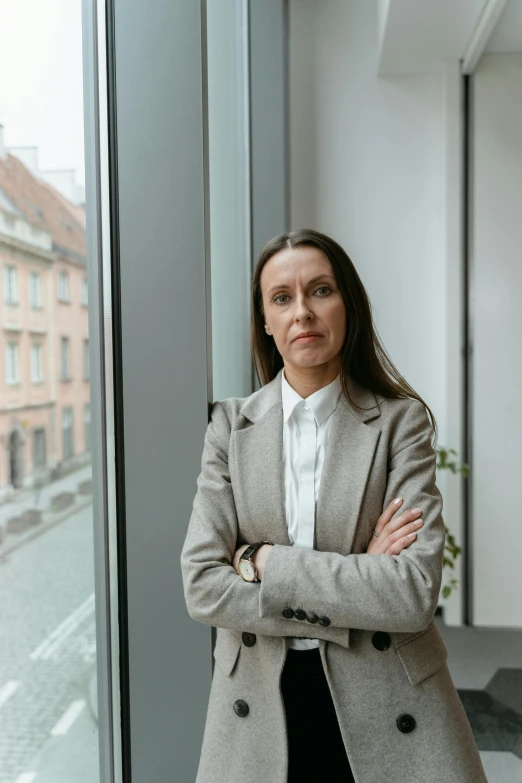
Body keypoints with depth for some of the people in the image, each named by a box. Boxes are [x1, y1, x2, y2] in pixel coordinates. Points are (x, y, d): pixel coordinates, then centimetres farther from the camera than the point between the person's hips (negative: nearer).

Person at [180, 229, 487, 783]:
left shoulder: (401, 420, -9)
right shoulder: (231, 424, -4)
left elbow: (415, 591, -18)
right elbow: (202, 586, -10)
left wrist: (264, 562, -17)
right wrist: (357, 587, -16)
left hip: (386, 710, -1)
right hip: (260, 708, 2)